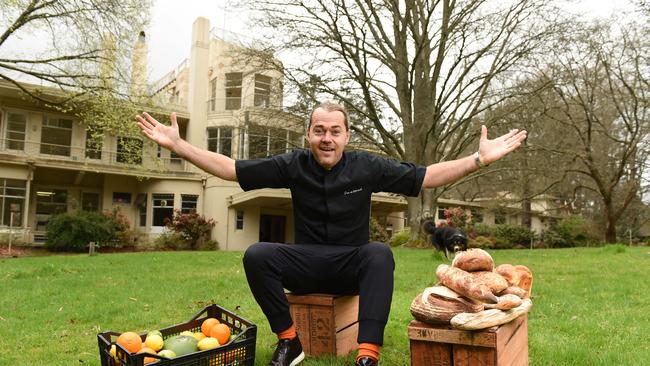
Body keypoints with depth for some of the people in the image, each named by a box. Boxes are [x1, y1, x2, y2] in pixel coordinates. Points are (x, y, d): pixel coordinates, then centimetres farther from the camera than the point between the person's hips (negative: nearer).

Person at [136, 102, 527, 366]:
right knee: (257, 255, -27)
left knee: (380, 254, -34)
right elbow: (231, 168, -7)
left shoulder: (367, 166, -7)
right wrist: (177, 144, -13)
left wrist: (479, 158, -16)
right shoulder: (292, 165, -7)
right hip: (307, 265, 1)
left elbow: (426, 176, -6)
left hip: (353, 265, 0)